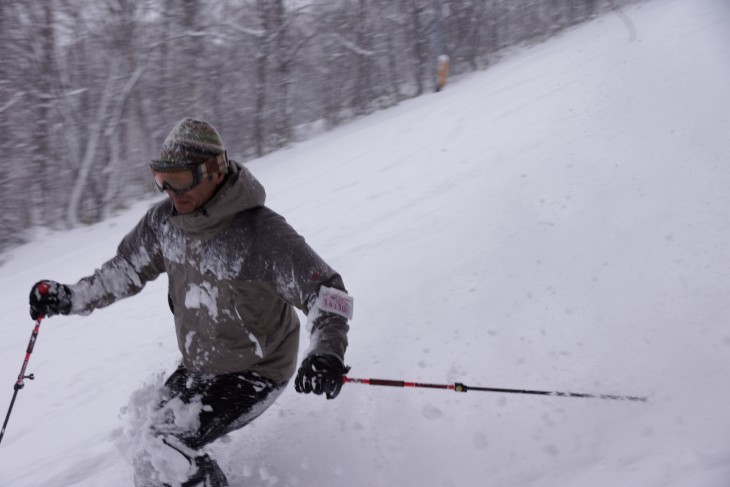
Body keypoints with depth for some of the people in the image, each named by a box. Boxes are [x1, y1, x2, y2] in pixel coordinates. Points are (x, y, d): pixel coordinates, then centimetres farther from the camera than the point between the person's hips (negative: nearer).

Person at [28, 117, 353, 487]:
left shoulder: (261, 233, -29)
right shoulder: (164, 221, -8)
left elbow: (327, 292, -27)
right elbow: (127, 269, 10)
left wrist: (327, 351, -45)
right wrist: (70, 298, -1)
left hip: (254, 373, -8)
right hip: (197, 367, 8)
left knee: (167, 454, -20)